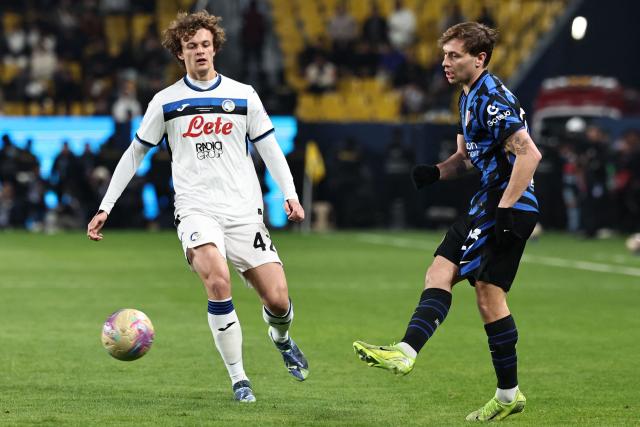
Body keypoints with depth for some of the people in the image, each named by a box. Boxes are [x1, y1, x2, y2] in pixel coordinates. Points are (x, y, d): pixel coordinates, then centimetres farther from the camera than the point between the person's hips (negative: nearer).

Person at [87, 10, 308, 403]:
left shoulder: (243, 95, 7)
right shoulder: (166, 102, 5)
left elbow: (269, 148, 11)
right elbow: (135, 153, 13)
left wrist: (290, 194, -4)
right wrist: (106, 207, 10)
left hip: (244, 211, 2)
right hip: (196, 211, -1)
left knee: (278, 300, -6)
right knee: (218, 280, -30)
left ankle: (281, 339, 33)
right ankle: (238, 378, -18)